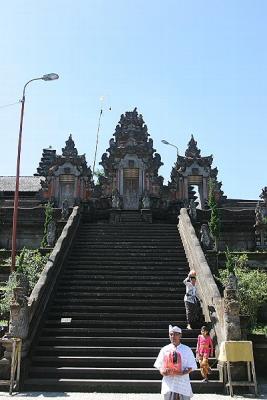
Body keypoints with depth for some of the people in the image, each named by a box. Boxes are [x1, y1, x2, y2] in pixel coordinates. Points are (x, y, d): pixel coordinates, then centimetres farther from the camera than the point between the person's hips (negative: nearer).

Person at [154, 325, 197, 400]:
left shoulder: (187, 349, 5)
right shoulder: (164, 349, 8)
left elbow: (191, 367, 2)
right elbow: (159, 365, 9)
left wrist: (182, 373, -17)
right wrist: (162, 372, -14)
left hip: (183, 385, 0)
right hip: (169, 384, 0)